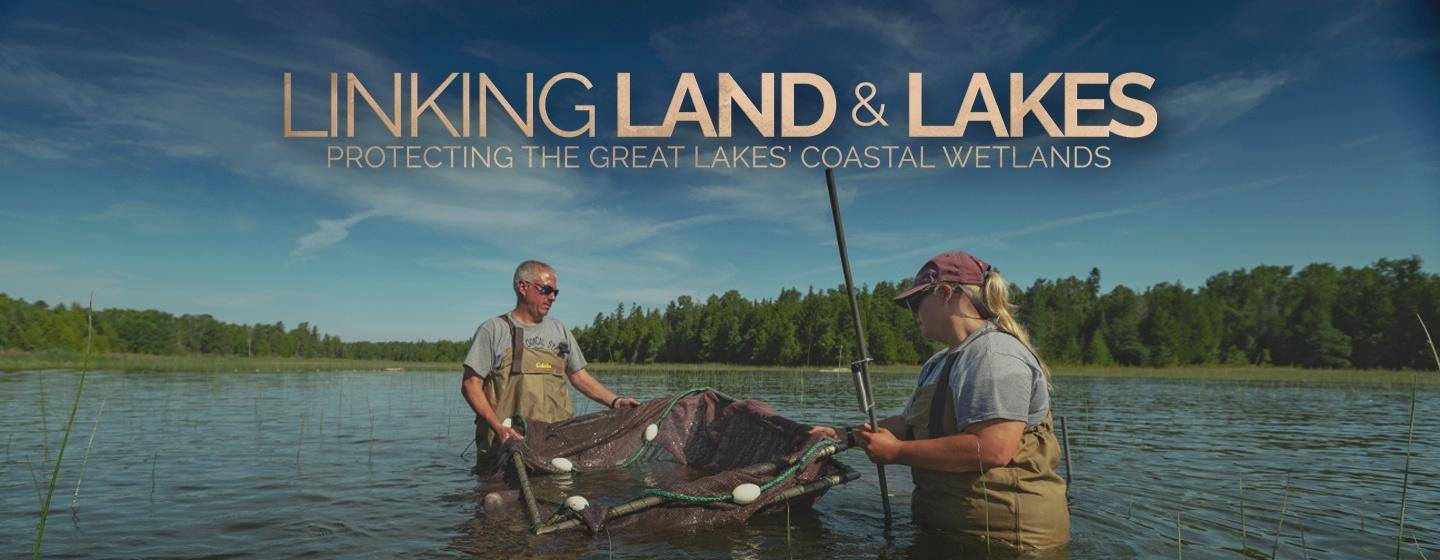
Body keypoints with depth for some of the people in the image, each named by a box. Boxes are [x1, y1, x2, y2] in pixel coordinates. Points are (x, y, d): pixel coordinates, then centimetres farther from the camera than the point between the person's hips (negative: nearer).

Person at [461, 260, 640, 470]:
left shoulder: (559, 330, 18)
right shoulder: (494, 329, 3)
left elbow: (579, 376, 22)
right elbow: (471, 384, -2)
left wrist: (615, 401, 8)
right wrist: (498, 426, -15)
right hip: (505, 442, -3)